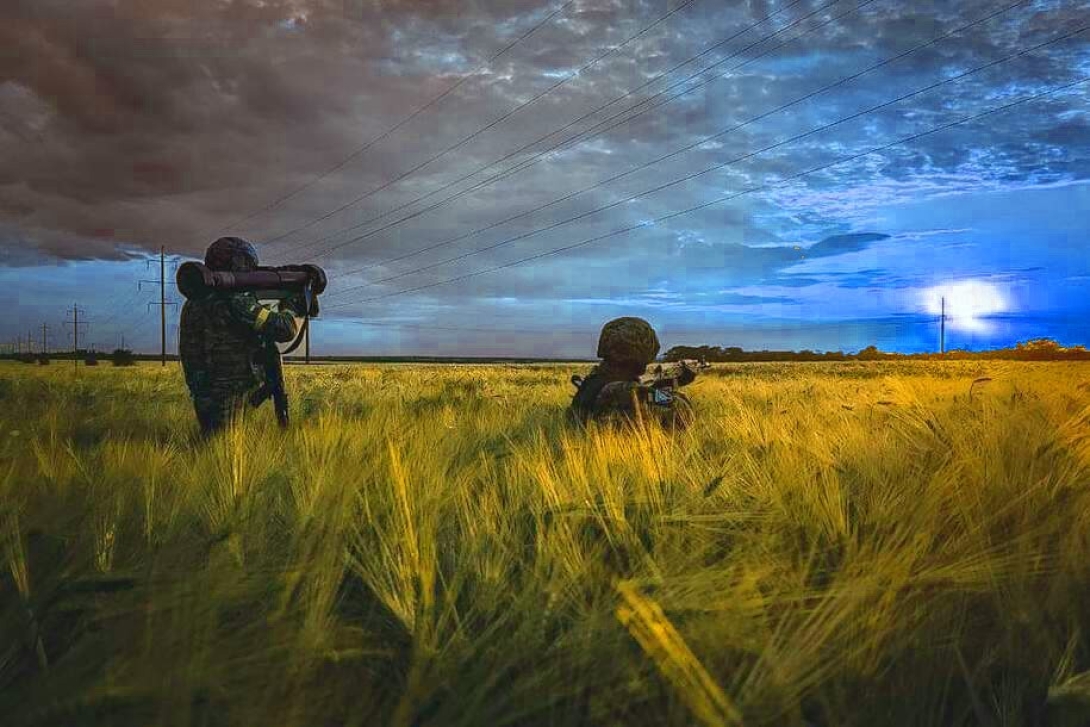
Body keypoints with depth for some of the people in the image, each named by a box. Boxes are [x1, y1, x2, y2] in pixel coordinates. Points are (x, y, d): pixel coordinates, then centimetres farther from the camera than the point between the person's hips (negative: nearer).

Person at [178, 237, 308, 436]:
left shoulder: (192, 305, 13)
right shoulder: (233, 303, -15)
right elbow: (284, 329, -15)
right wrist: (292, 307, 5)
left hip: (203, 396, 9)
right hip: (232, 400, -9)